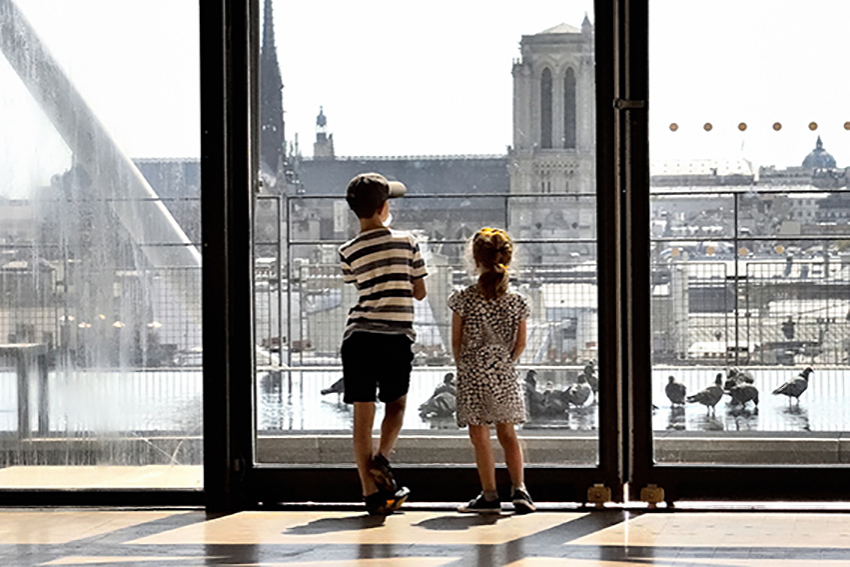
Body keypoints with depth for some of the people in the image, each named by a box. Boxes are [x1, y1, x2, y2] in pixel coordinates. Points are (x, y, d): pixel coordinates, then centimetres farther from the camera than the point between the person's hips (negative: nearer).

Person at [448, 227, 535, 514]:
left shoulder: (463, 299, -9)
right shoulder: (517, 301, -2)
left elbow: (456, 341, -3)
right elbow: (520, 343, 3)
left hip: (472, 374, -3)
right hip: (504, 374, 3)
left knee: (480, 436, 3)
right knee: (507, 433, 14)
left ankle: (489, 495, 5)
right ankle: (519, 488, 4)